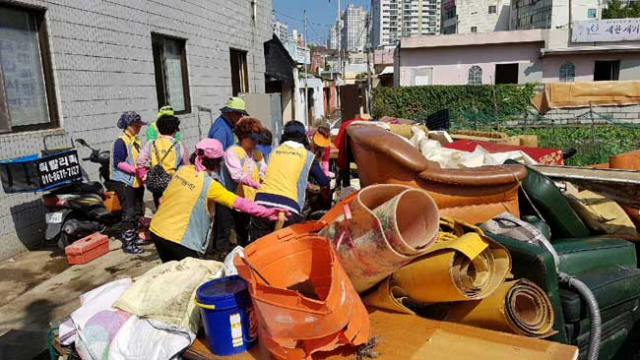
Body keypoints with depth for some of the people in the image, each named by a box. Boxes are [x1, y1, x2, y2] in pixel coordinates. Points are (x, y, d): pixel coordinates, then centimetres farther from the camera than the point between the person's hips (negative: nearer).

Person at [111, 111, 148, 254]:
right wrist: (135, 170, -25)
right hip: (124, 182, -9)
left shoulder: (136, 140, 12)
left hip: (136, 182, 9)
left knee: (138, 211, 17)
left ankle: (134, 237, 33)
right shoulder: (121, 142, -14)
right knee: (129, 213, -7)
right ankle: (127, 244, 0)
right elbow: (119, 163, -21)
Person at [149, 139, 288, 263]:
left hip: (156, 229, 7)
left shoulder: (182, 170, 0)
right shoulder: (209, 184, -18)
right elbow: (239, 203, -20)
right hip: (177, 240, -7)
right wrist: (267, 212, -18)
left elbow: (165, 197, 11)